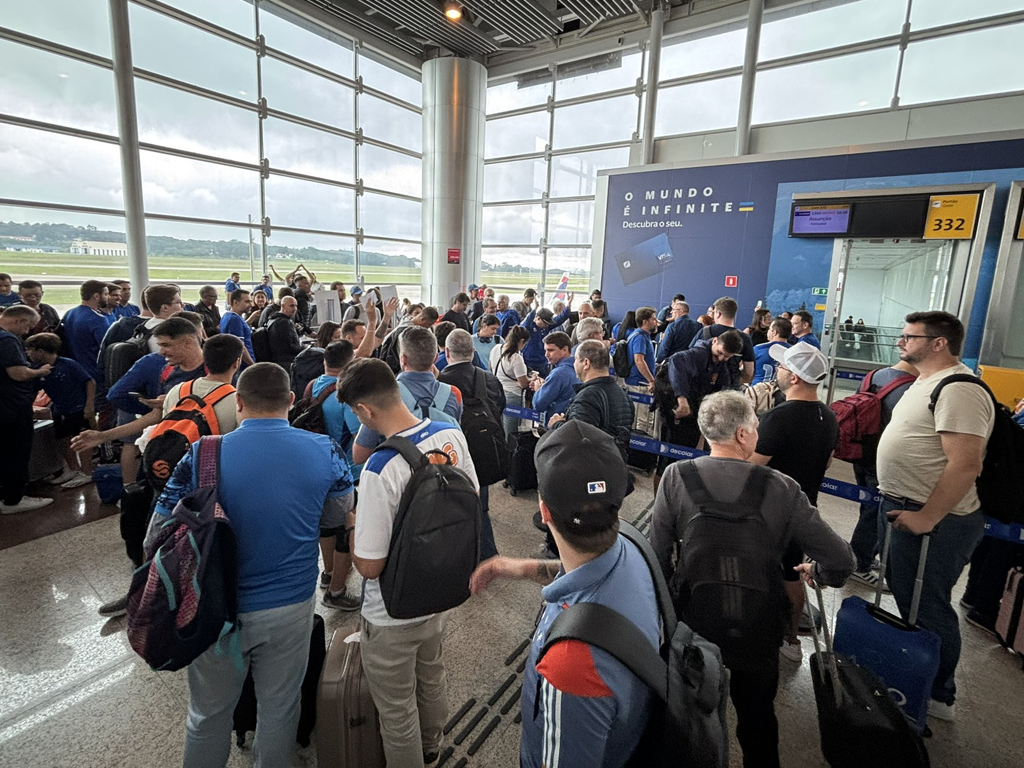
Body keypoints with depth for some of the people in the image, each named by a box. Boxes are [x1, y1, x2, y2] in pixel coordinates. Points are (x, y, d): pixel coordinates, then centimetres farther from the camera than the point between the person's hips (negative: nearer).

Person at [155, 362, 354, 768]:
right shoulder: (325, 451, -14)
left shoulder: (203, 455, -17)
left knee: (209, 713, 24)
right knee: (279, 708, 22)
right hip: (291, 606, 1)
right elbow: (340, 512, 3)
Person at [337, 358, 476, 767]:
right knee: (432, 677, 33)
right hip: (440, 592, 8)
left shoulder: (380, 469, -34)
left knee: (397, 710, 20)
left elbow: (368, 565, -25)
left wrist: (354, 524, -8)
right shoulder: (452, 435, -13)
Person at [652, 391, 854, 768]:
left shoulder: (677, 477, -18)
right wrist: (816, 572, 11)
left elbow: (657, 554, -14)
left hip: (691, 623, 0)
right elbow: (841, 560, -12)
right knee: (758, 720, 29)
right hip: (757, 630, 0)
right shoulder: (782, 488, -17)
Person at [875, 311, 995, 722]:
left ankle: (936, 696, 25)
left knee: (926, 609, 5)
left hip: (933, 521, -10)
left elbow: (966, 463, -28)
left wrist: (926, 519, -25)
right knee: (905, 595, 23)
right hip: (905, 509, 10)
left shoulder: (959, 390, -21)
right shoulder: (928, 382, 12)